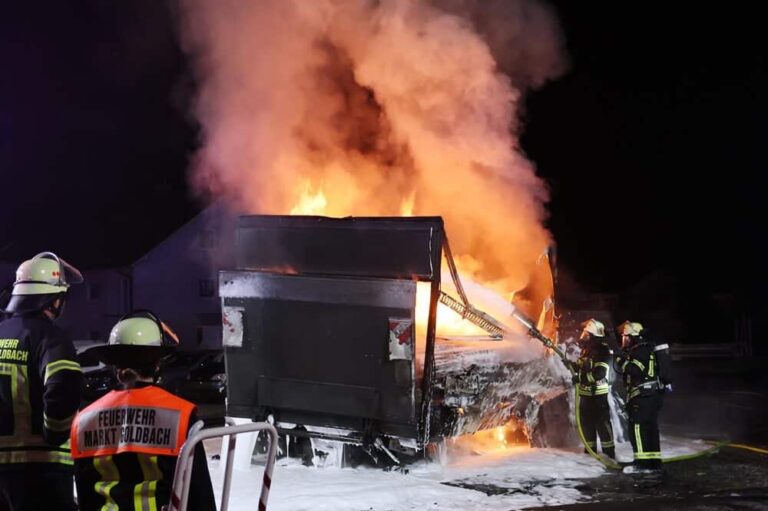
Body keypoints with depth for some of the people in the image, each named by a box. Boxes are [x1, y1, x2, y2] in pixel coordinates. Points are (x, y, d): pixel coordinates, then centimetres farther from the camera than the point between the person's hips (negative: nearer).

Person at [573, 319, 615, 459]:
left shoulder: (603, 350, -15)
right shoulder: (586, 349, 11)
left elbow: (599, 373, -24)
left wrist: (580, 378, -23)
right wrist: (573, 366, 5)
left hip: (598, 395, -8)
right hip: (585, 394, 9)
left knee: (602, 424, -6)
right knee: (586, 423, 14)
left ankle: (609, 454, -1)